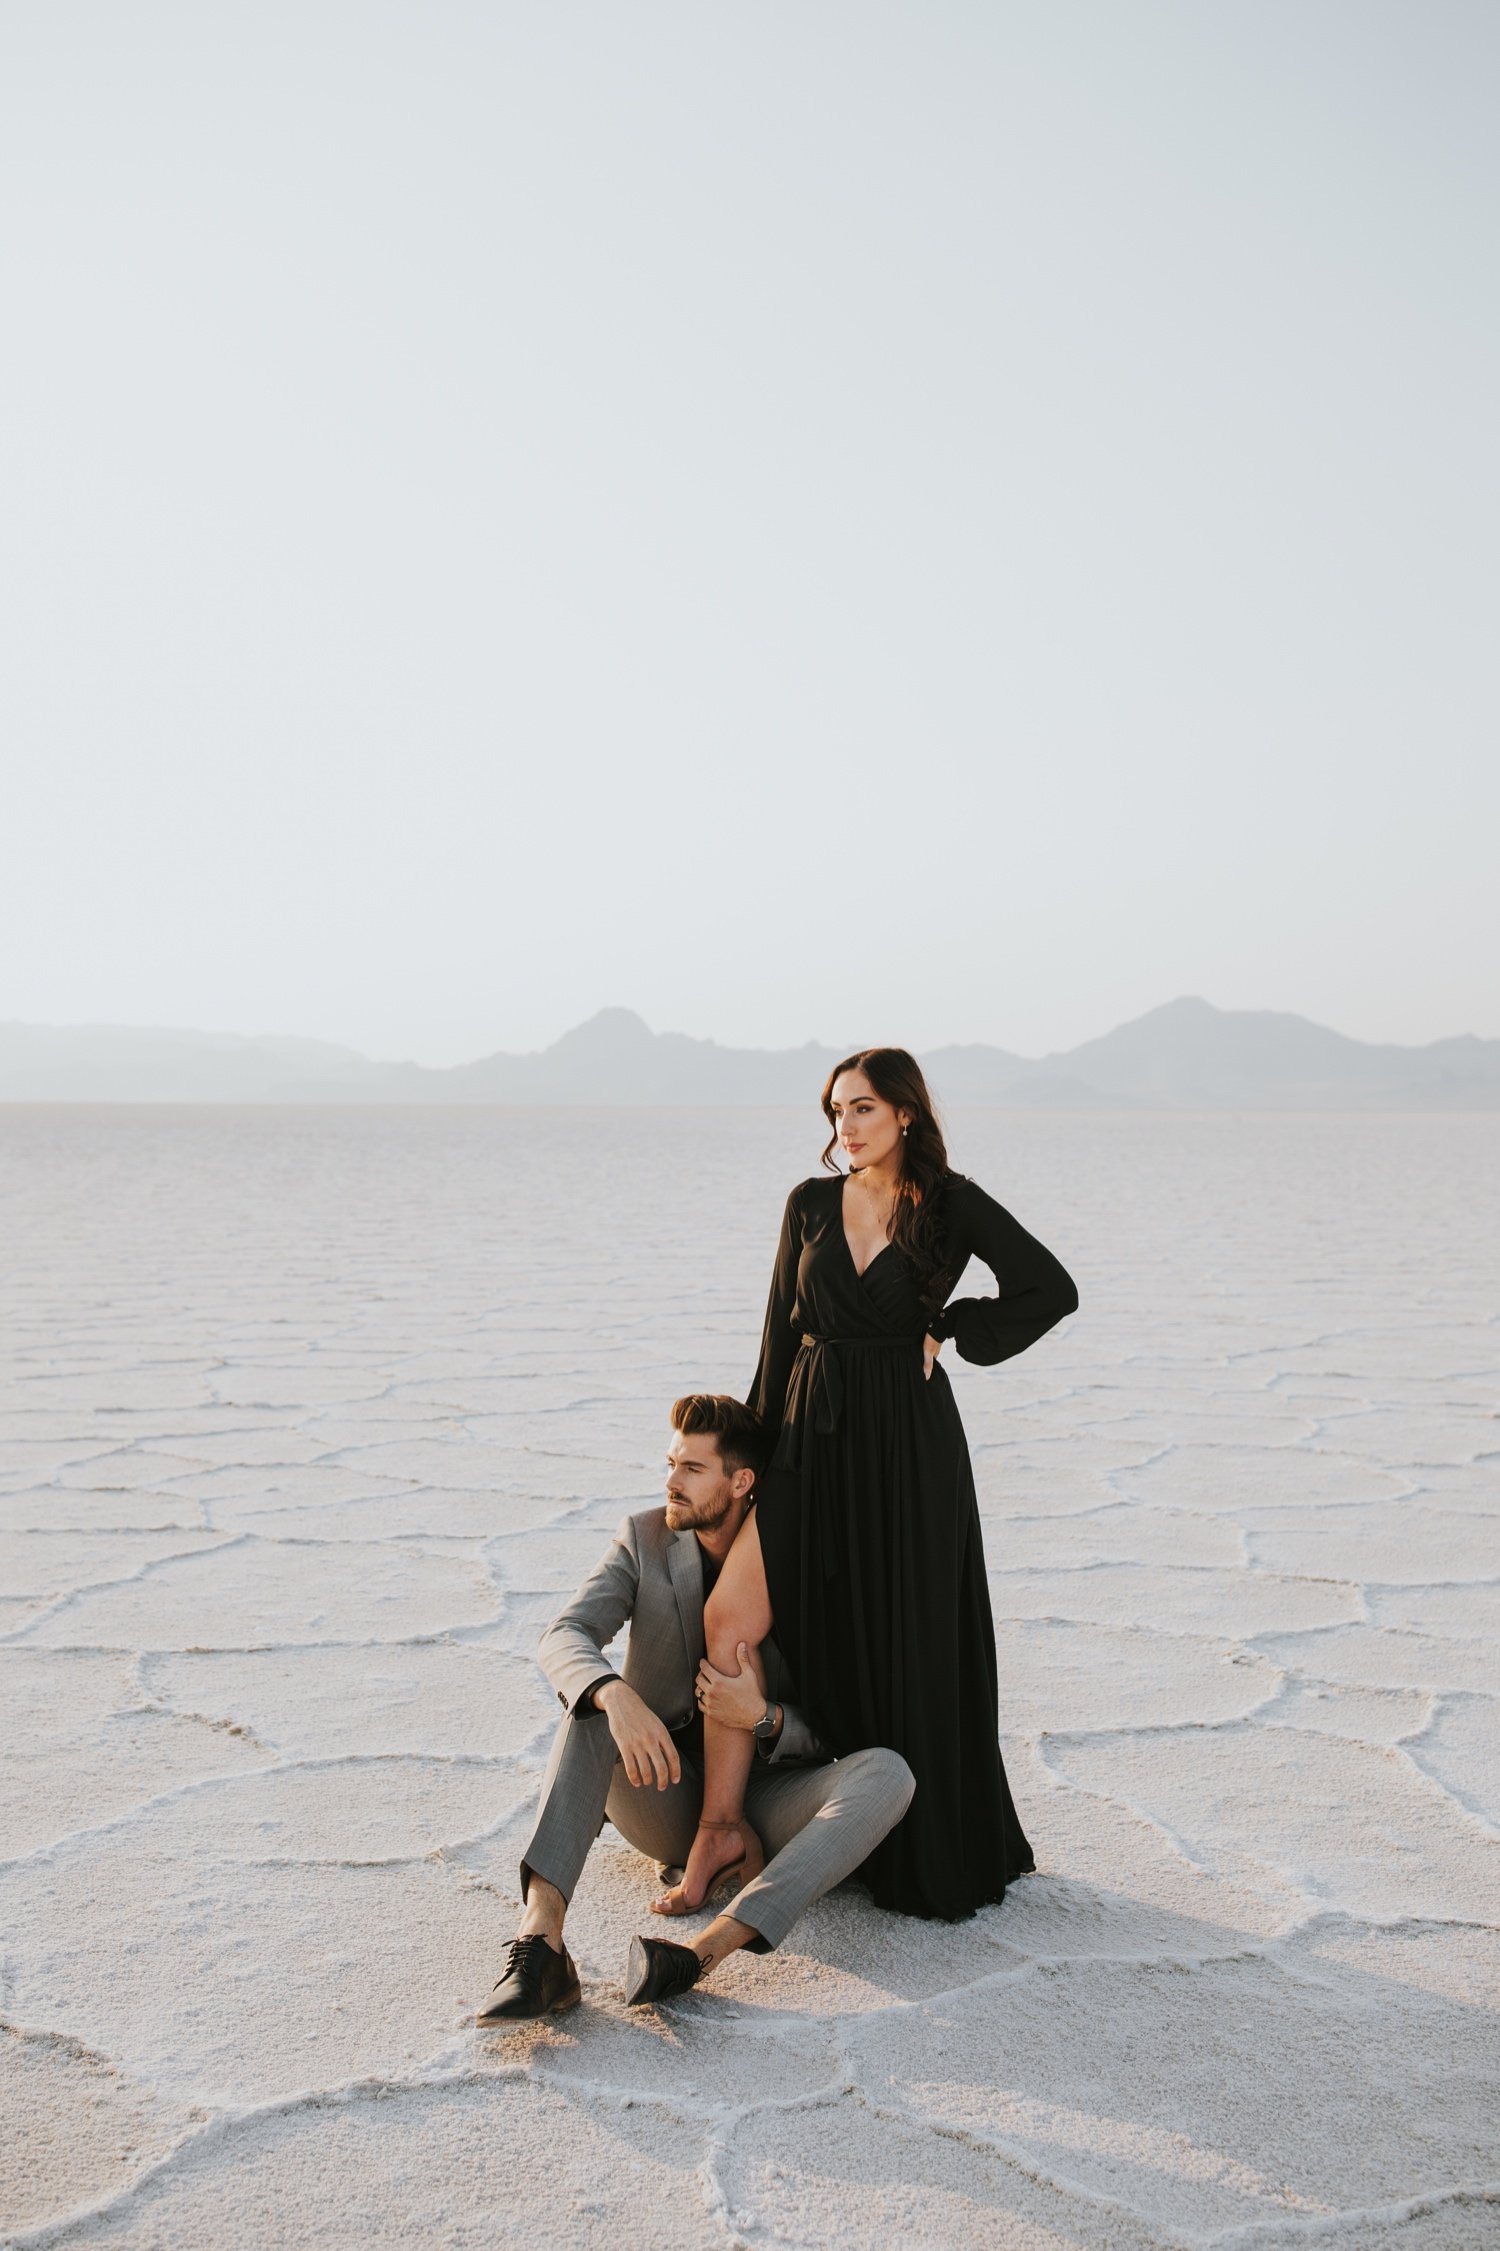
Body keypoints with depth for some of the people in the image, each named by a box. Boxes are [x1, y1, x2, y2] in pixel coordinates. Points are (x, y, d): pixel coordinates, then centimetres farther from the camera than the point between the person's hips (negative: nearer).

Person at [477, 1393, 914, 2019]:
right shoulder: (645, 1539, -2)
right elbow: (564, 1637, -18)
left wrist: (761, 1718, -27)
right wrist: (620, 1699, -40)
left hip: (760, 1798, 0)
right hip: (663, 1795, 1)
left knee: (887, 1774, -29)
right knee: (593, 1699, -28)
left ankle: (703, 1952, -44)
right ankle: (540, 1939, -43)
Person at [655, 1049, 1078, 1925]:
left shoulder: (952, 1204, -2)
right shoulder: (810, 1204, 8)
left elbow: (1051, 1289, -3)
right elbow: (781, 1334, 11)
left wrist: (948, 1331, -3)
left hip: (908, 1443, -3)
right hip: (813, 1436, 3)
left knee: (905, 1645, 4)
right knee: (732, 1617, -10)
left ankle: (927, 1852, 24)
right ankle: (723, 1824, 3)